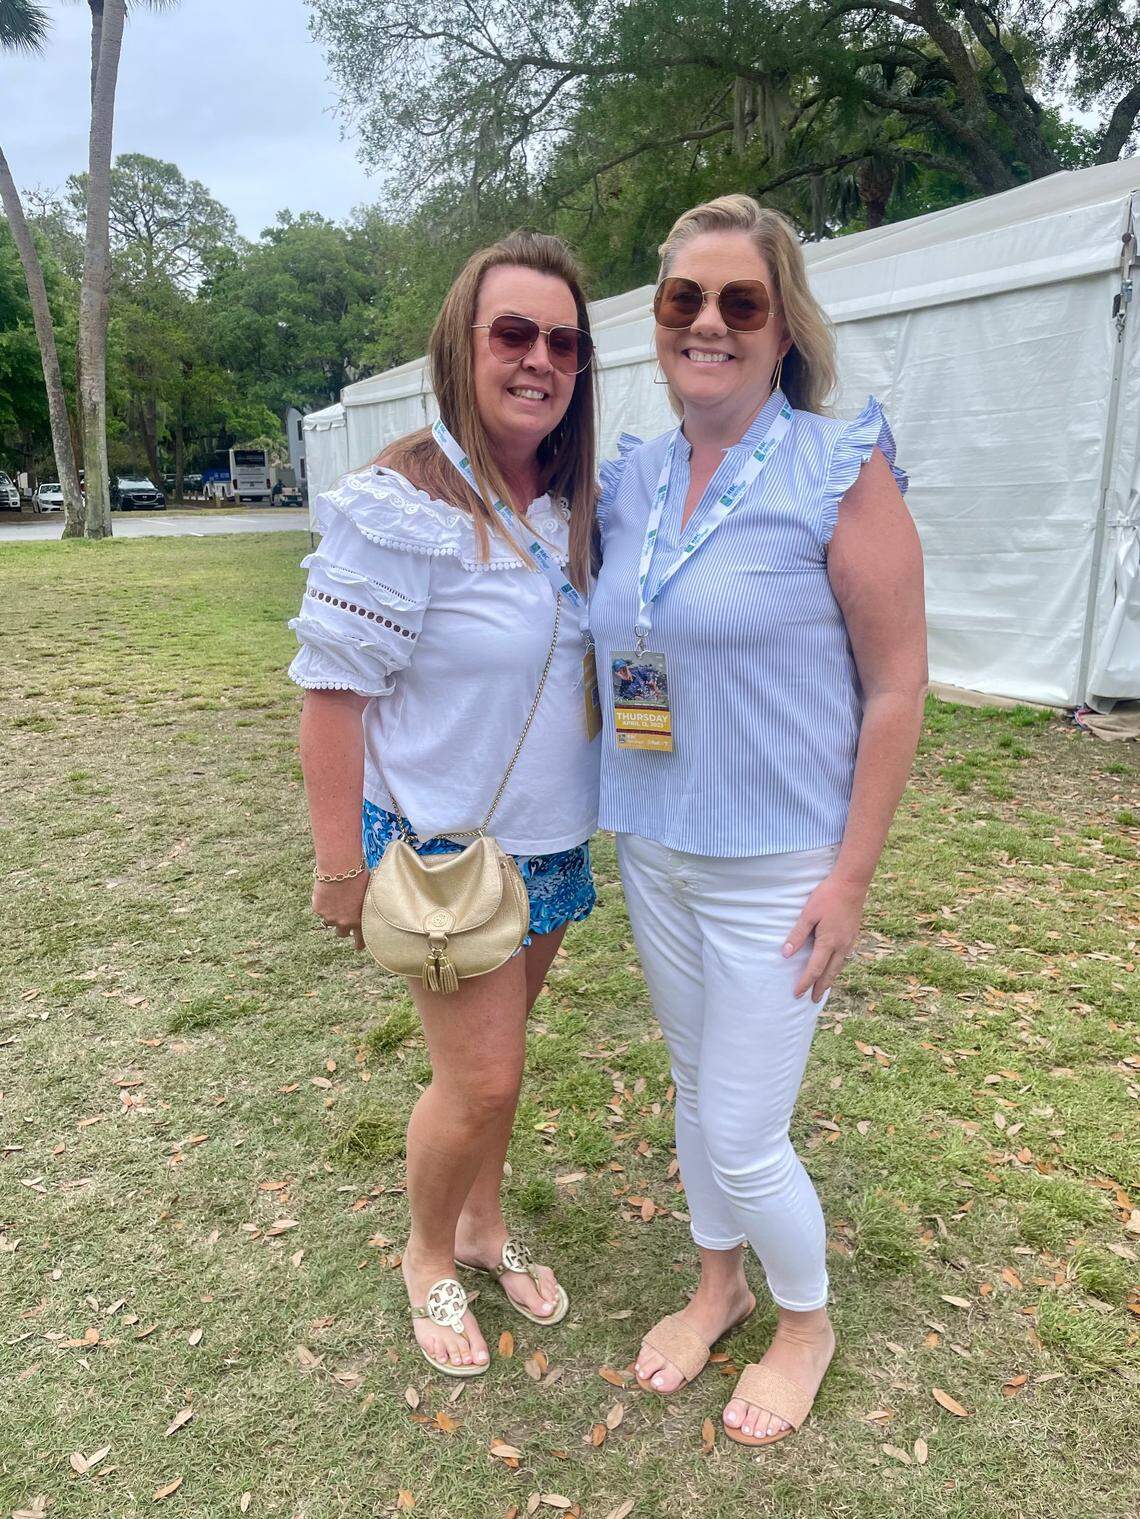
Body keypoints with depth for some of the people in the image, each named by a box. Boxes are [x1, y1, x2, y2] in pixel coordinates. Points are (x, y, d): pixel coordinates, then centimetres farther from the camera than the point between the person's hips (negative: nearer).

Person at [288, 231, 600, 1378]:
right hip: (443, 848, -6)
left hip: (551, 842, 6)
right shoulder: (397, 509, -19)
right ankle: (428, 1257, 32)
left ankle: (484, 1223, 43)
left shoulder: (577, 508, 4)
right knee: (480, 1079, 2)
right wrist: (343, 868, -15)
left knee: (496, 1057, 19)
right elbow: (333, 691, -17)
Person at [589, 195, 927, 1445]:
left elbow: (896, 688, -12)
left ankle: (807, 1322, 37)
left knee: (742, 1136, 5)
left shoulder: (842, 472, -13)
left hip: (773, 867, -5)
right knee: (693, 1088, 21)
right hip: (652, 851, 6)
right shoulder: (631, 479, 3)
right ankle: (718, 1285, 47)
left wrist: (851, 878, -13)